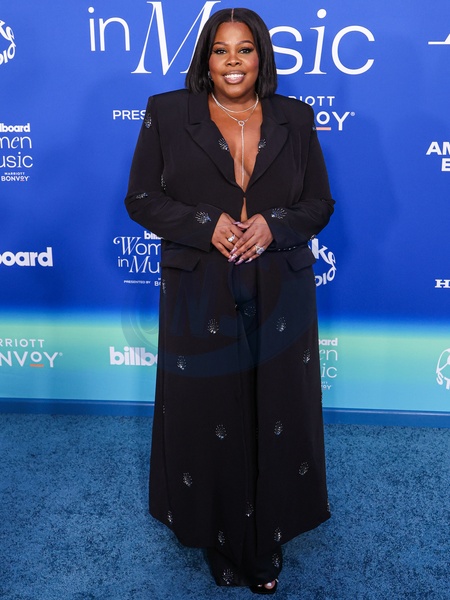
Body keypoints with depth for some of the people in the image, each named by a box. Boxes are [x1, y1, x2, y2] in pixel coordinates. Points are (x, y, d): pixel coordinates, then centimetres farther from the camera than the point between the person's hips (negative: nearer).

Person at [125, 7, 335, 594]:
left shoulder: (295, 119, 6)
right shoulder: (166, 113, 2)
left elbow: (320, 203, 9)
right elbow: (141, 198, 1)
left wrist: (274, 224, -12)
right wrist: (206, 224, -15)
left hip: (279, 297, 2)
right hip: (201, 297, -1)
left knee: (275, 418, 9)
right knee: (208, 417, 8)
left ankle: (269, 541, 29)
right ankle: (219, 538, 29)